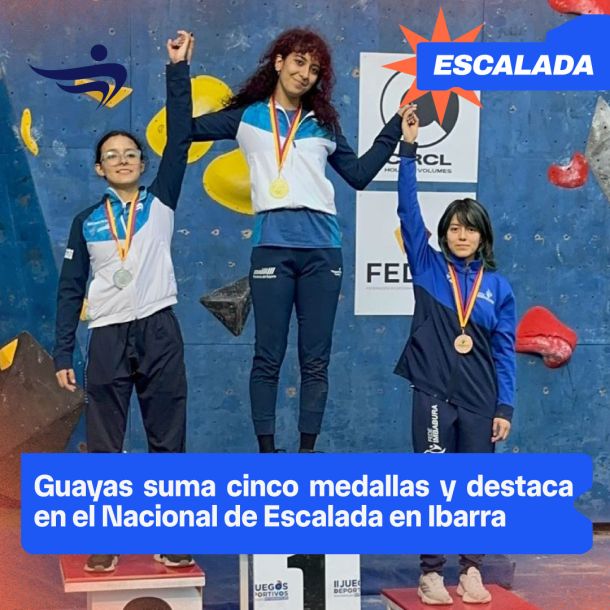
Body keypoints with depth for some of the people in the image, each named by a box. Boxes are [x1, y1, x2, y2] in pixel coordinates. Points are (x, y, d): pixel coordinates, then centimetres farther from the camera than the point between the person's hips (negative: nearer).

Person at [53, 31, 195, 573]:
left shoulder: (162, 203, 5)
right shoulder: (86, 222, 8)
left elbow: (180, 137, -2)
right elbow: (71, 289, 9)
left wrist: (178, 69, -6)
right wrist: (63, 353, 3)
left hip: (160, 333, 0)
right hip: (107, 338, 1)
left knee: (168, 441, 4)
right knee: (103, 446, 4)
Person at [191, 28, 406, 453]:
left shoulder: (323, 123, 19)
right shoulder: (247, 117, 12)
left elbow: (359, 175, 20)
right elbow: (186, 128, 9)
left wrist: (393, 131, 17)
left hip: (321, 247, 2)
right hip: (272, 245, -2)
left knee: (316, 358, 4)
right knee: (268, 356, -1)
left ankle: (308, 449, 10)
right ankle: (267, 449, 6)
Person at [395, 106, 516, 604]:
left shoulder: (498, 286, 5)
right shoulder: (428, 268, 2)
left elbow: (505, 351, 5)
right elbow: (408, 211, -5)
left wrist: (505, 407, -1)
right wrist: (408, 148, -11)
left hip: (480, 401, 2)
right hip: (434, 395, -1)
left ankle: (472, 571, 19)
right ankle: (431, 573, 12)